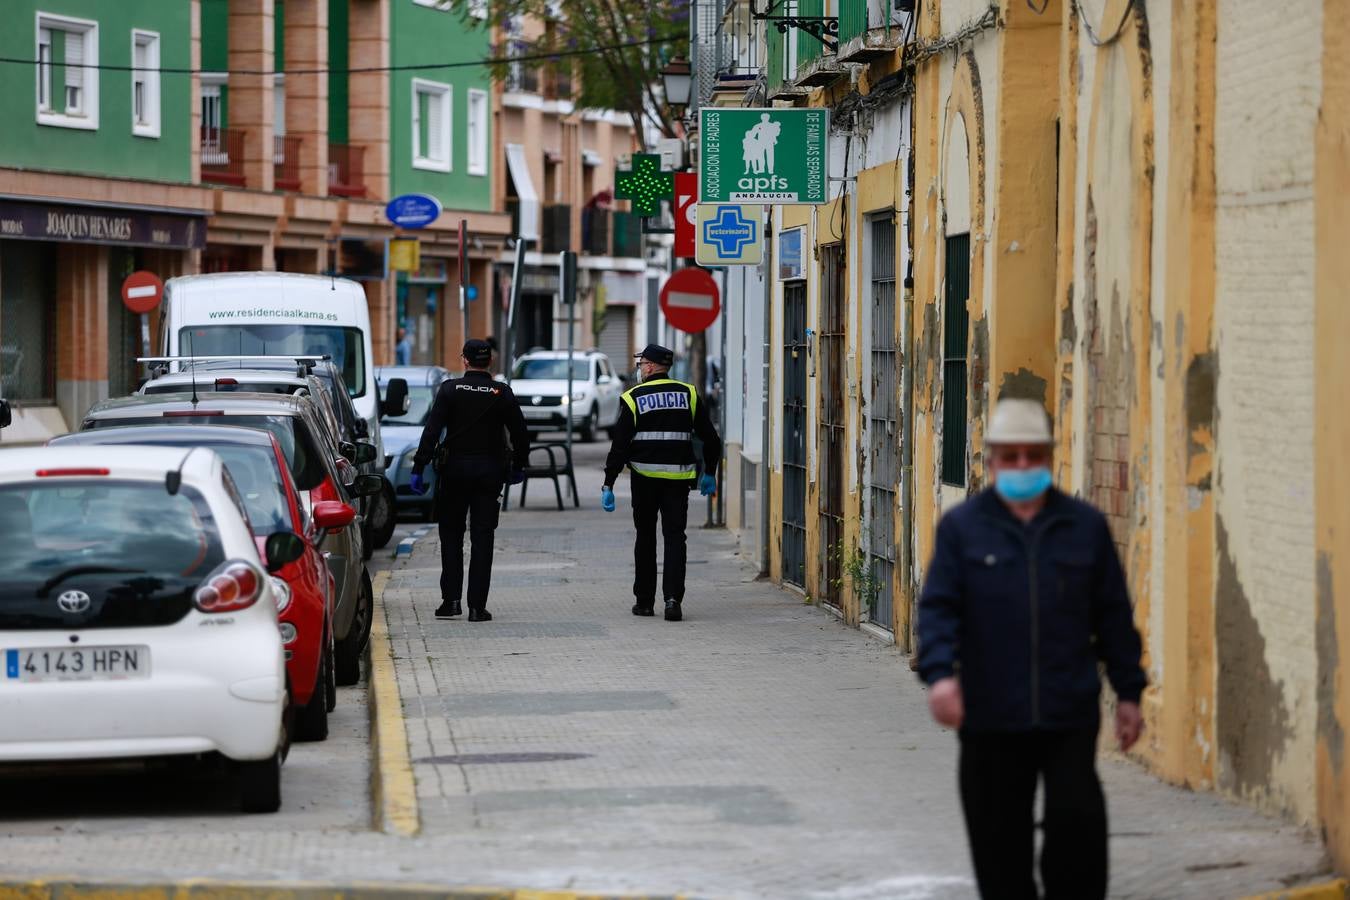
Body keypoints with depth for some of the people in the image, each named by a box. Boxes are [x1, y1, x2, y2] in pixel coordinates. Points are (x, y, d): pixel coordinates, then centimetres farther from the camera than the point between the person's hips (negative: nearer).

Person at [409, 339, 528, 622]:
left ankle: (451, 600, 6)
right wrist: (518, 467, 19)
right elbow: (520, 434, 3)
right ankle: (477, 606, -1)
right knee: (482, 539, 3)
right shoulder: (502, 393, -1)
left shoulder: (450, 389, -5)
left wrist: (419, 468, -9)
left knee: (451, 536, 12)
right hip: (490, 469, 1)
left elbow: (432, 431, -11)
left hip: (455, 469, -1)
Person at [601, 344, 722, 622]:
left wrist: (608, 484, -4)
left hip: (645, 477, -1)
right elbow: (710, 439, 8)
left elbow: (620, 445, -6)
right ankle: (673, 598, -14)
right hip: (679, 476, 1)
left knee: (645, 538, 11)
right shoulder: (688, 395, 4)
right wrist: (709, 473, 21)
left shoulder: (634, 398, -4)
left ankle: (645, 601, 15)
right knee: (675, 537, 2)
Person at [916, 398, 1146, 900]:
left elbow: (1113, 614, 11)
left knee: (1077, 818, -10)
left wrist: (1128, 692, 9)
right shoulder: (962, 528, 4)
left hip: (1070, 713, 0)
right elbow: (937, 608, -2)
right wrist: (940, 672, -18)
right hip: (991, 717, 0)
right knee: (1000, 838, 3)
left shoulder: (1085, 526, 8)